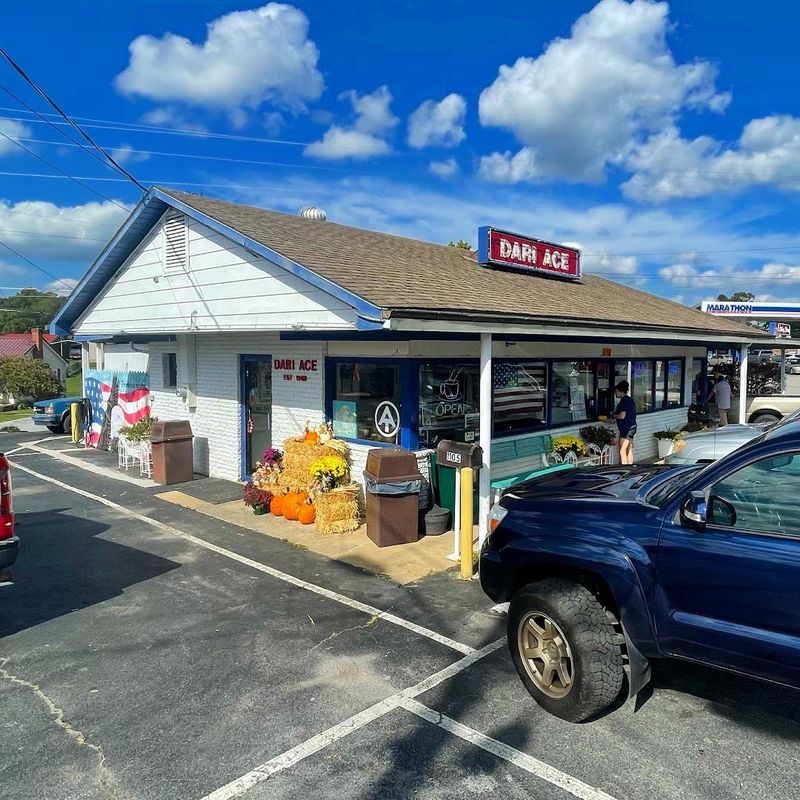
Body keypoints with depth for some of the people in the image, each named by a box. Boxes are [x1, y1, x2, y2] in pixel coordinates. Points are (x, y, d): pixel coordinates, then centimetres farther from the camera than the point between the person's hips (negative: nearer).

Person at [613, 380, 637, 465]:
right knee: (629, 450, 13)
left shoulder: (624, 401, -16)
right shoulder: (630, 399, 13)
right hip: (632, 427, 10)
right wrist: (617, 412, 12)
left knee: (622, 452, -6)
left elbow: (622, 416, -22)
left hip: (626, 428, -10)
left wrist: (614, 416, -4)